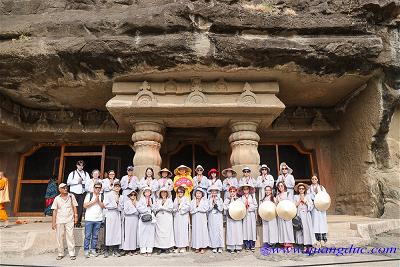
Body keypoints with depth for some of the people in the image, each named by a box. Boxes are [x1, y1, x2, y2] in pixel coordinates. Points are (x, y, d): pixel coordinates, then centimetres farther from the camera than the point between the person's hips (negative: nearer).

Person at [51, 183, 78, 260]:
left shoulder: (71, 196, 4)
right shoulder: (57, 198, 4)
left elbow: (74, 207, 7)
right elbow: (54, 211, 3)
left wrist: (76, 216, -2)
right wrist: (53, 222, -1)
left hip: (69, 220, -1)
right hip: (59, 220, 1)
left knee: (70, 236, -4)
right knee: (60, 237, 6)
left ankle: (72, 253, 2)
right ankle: (60, 254, 19)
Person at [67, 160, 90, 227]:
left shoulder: (86, 174, 14)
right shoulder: (72, 173, 11)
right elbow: (68, 182, -1)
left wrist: (82, 181, -9)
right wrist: (77, 181, -7)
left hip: (82, 192, 1)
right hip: (74, 192, -1)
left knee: (81, 208, -2)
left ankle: (78, 222, 5)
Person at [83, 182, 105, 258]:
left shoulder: (102, 196, 7)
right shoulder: (89, 195, 1)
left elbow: (104, 206, 0)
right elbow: (85, 205, -7)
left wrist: (98, 201, -14)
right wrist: (94, 201, -13)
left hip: (98, 219, 2)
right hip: (89, 219, -2)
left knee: (95, 236, 7)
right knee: (87, 236, 0)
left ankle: (93, 250, 17)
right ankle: (86, 251, 8)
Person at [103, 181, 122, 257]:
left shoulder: (120, 197, 16)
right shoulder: (108, 195, 1)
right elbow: (106, 205, -9)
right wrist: (115, 205, -4)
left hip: (117, 216, 5)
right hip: (110, 215, -5)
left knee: (117, 232, 3)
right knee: (108, 233, -4)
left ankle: (115, 250, 9)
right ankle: (106, 251, 5)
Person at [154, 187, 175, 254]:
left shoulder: (169, 200, 9)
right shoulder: (157, 200, 15)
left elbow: (170, 208, -5)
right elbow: (155, 209, 3)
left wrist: (161, 207, -3)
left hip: (168, 219, -1)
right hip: (159, 218, 2)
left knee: (167, 232, -4)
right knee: (159, 232, -3)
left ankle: (167, 248, 2)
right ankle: (161, 247, 5)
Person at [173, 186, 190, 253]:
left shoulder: (185, 199, 2)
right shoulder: (176, 199, 14)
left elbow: (188, 207, -9)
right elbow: (174, 207, 4)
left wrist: (181, 206, -8)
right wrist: (177, 202, -9)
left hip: (184, 216, -4)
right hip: (177, 217, 4)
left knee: (183, 230, -5)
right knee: (177, 231, 3)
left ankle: (183, 247, 4)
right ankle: (178, 246, 11)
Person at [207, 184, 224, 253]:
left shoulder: (220, 199, 5)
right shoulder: (209, 200, 4)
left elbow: (221, 209, -5)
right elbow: (208, 209, -8)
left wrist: (216, 202, -9)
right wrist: (212, 202, -11)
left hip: (218, 217, 0)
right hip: (211, 217, 0)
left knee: (219, 230, -4)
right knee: (212, 231, 0)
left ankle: (220, 247, 4)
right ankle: (214, 246, 9)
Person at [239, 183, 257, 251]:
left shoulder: (252, 197, 7)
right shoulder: (241, 198, 7)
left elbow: (255, 206, 3)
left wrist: (249, 205, -9)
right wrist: (244, 206, -14)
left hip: (251, 215, 0)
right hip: (244, 215, 0)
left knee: (252, 228, -1)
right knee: (245, 228, 0)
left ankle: (252, 245, 7)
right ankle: (247, 245, 8)